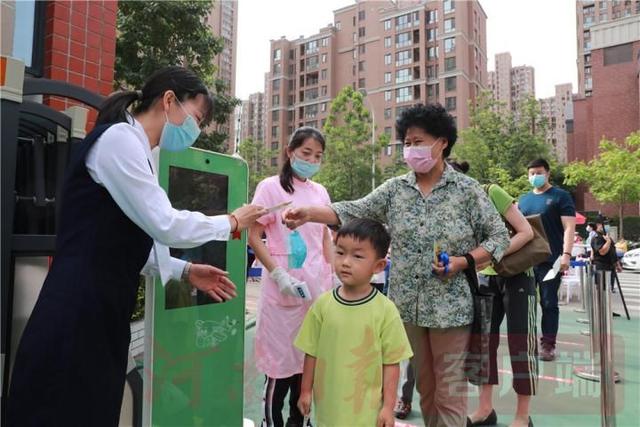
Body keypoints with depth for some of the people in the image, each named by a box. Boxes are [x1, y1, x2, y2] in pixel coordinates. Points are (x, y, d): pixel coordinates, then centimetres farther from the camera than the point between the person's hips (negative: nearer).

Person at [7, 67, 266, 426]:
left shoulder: (133, 149, 17)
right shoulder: (119, 138, -12)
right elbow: (165, 226, -18)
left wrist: (186, 271, 10)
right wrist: (232, 222, -3)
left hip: (100, 316, 10)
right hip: (75, 319, -9)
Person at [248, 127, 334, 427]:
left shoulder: (320, 192, 12)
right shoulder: (271, 186, -3)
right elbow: (254, 237, -7)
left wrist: (334, 279, 10)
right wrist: (279, 275, -16)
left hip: (317, 287, 5)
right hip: (283, 289, -5)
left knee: (309, 356, 12)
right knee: (282, 357, 3)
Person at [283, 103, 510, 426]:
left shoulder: (468, 190, -4)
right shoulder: (395, 189, 3)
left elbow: (499, 236, -1)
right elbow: (354, 211, -6)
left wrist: (463, 261, -17)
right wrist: (309, 213, -21)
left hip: (450, 306, -3)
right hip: (408, 304, 4)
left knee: (448, 390, 6)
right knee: (424, 385, 19)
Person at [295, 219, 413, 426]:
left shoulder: (385, 310, -15)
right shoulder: (323, 304, -7)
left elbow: (391, 363, -8)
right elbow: (312, 353, 2)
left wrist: (388, 406, -5)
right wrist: (306, 391, 7)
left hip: (366, 408, -2)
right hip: (329, 402, 3)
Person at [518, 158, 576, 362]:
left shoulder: (561, 196, 2)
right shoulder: (523, 200, 15)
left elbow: (569, 227, -5)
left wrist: (566, 254, -16)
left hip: (550, 260, -4)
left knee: (549, 303, 1)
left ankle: (548, 345, 7)